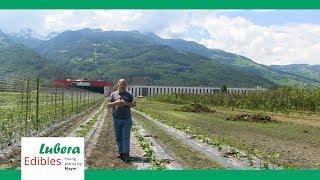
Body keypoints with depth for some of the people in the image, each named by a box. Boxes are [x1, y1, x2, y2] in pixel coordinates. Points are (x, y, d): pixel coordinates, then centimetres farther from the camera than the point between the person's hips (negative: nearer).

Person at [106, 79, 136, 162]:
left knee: (126, 137, -5)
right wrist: (116, 103, -14)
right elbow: (108, 105, 3)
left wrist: (126, 103, -15)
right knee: (118, 137, 9)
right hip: (116, 119, 2)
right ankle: (121, 152, 20)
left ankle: (126, 154, -1)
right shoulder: (113, 94, 8)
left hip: (127, 119, -2)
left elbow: (134, 104, 1)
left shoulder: (129, 94, 6)